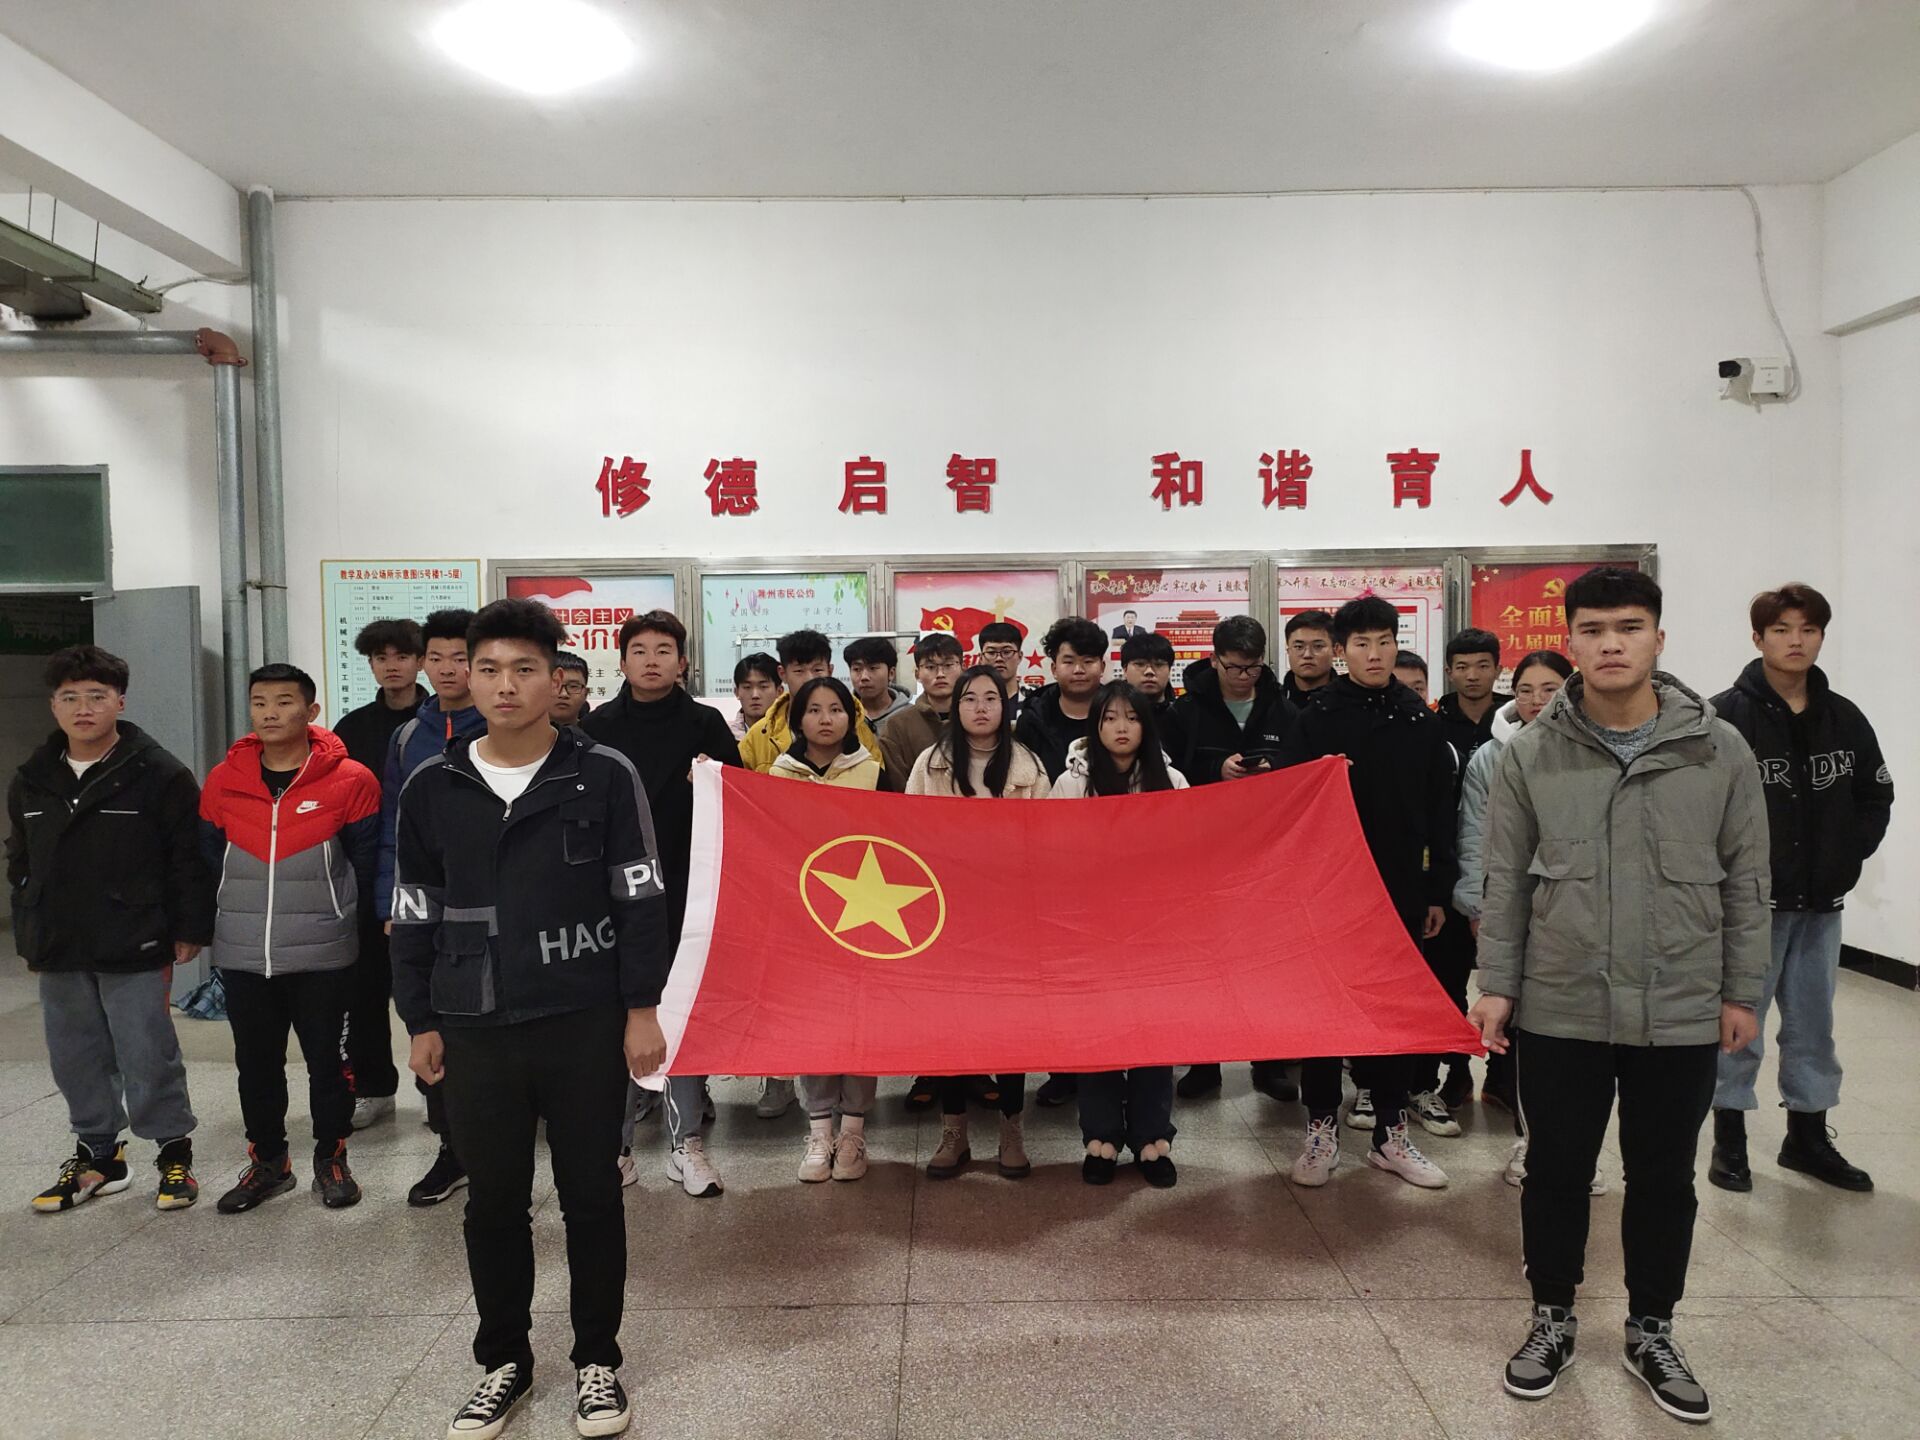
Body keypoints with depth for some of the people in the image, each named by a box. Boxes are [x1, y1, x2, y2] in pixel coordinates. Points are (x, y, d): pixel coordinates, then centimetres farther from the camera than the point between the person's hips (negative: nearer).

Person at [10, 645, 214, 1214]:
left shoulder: (160, 774, -9)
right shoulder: (30, 781, 9)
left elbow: (190, 858, -8)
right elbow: (20, 864, 19)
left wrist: (189, 930, -10)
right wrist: (28, 936, 15)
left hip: (135, 951, -5)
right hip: (58, 954, 6)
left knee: (148, 1059, 1)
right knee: (76, 1060, 14)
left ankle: (174, 1153, 17)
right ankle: (98, 1155, 29)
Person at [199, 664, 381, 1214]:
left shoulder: (350, 781, -8)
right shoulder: (223, 781, 1)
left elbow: (363, 864, 1)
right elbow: (210, 860, 12)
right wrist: (240, 920, 13)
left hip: (323, 955, -3)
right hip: (242, 956, 3)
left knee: (324, 1060, 7)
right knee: (256, 1064, 14)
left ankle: (331, 1158, 24)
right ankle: (267, 1161, 30)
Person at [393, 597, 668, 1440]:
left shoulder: (605, 776, -5)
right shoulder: (432, 788, 3)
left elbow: (639, 901, -3)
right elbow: (414, 916, 10)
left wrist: (641, 1009, -6)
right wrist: (420, 1022, 7)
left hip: (586, 1023, -2)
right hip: (473, 1029, 2)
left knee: (591, 1194, 9)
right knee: (494, 1201, 12)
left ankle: (597, 1359, 27)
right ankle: (504, 1359, 32)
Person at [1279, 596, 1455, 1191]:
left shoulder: (1420, 721, 5)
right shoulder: (1318, 716, -2)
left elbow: (1439, 812, 7)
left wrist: (1438, 889, 5)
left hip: (1401, 887, 3)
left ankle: (1390, 1132, 22)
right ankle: (1322, 1130, 16)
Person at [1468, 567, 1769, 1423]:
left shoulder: (1720, 750, -3)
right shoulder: (1529, 753, -4)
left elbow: (1746, 880, 3)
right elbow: (1506, 880, 0)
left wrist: (1742, 991, 3)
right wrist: (1497, 983, -2)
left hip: (1682, 1014, 1)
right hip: (1559, 1011, 0)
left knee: (1664, 1179, 14)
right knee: (1556, 1171, 11)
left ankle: (1651, 1332, 34)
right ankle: (1552, 1320, 31)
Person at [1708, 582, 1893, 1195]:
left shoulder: (1844, 718, 6)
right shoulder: (1727, 716, -12)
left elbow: (1877, 794, 15)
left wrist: (1849, 853, 3)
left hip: (1821, 901, 5)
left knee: (1813, 1024, 16)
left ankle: (1807, 1138, 30)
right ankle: (1729, 1141, 18)